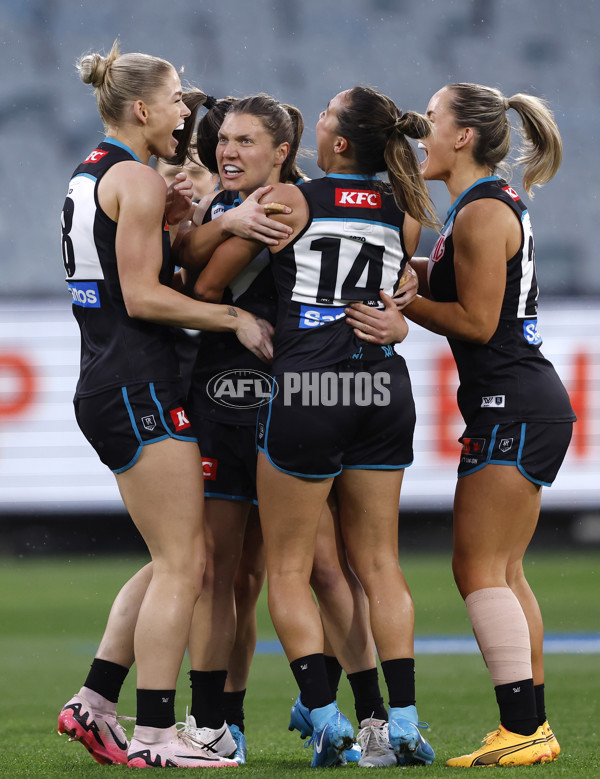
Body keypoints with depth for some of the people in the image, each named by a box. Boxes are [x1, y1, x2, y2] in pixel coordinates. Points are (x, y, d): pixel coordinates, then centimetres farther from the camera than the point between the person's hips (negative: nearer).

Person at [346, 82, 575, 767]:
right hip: (530, 404, 10)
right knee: (504, 573, 11)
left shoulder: (482, 213, -14)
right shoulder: (496, 204, 16)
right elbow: (446, 278, 22)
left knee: (479, 569, -9)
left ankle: (521, 730, -12)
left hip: (510, 406, -10)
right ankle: (534, 726, 12)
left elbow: (476, 321, -16)